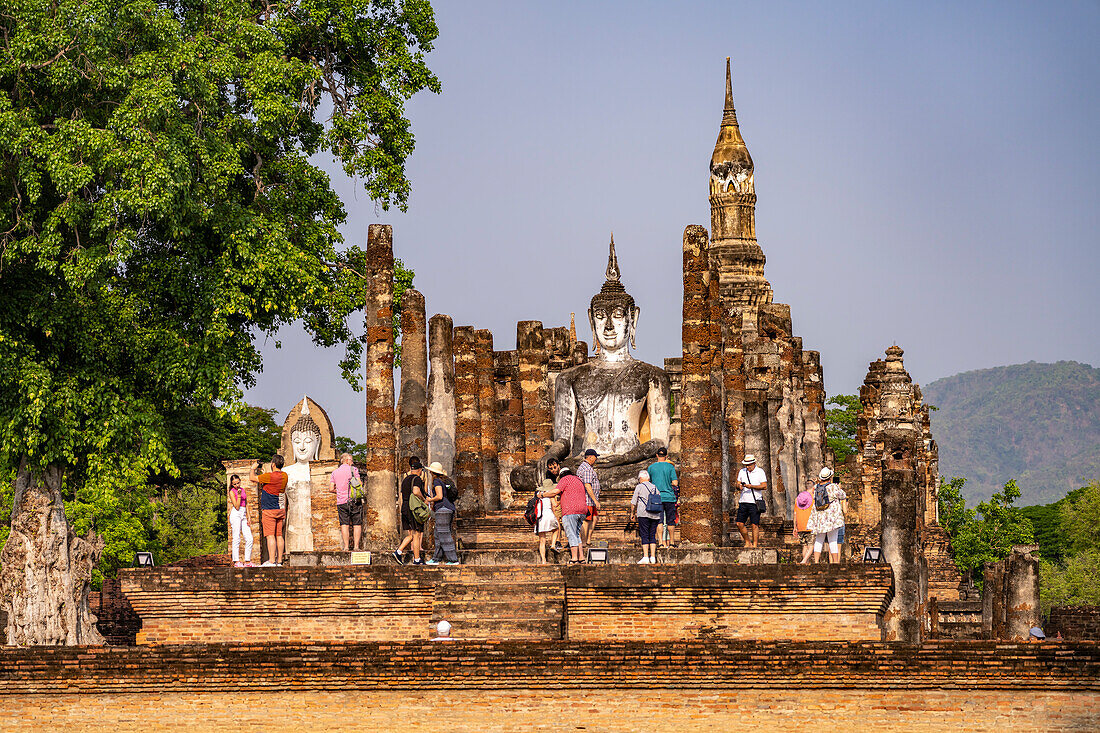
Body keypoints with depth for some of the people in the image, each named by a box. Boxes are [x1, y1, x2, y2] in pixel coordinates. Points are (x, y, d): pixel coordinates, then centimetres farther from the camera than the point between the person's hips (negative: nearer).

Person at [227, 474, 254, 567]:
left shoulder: (243, 490, 16)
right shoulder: (232, 492, -2)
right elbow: (237, 507, -8)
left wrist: (248, 517, 9)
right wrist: (239, 496, -20)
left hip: (243, 515, 6)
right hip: (236, 514, -6)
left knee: (249, 539, -2)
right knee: (236, 539, -8)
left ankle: (247, 561, 1)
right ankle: (236, 561, -9)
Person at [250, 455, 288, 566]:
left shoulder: (269, 476, -17)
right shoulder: (285, 476, 4)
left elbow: (252, 478, -10)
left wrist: (253, 469, 10)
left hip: (269, 511, -7)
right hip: (281, 510, 7)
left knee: (270, 536, -9)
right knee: (279, 535, 8)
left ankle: (271, 560, -15)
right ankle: (279, 560, 9)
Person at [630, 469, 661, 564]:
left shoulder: (639, 487, 1)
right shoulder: (655, 487, 14)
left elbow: (633, 502, 1)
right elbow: (661, 503, 16)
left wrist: (632, 513, 12)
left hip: (644, 514, -5)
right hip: (655, 515, 5)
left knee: (644, 536, -5)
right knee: (652, 536, 9)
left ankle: (645, 557, -13)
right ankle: (653, 557, 5)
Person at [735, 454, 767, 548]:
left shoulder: (760, 472, -1)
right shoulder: (742, 472, 13)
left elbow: (764, 486, -7)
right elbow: (738, 484, 15)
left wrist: (751, 486, -19)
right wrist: (739, 486, -10)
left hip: (754, 502, -5)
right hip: (743, 501, 5)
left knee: (754, 525, -7)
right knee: (739, 524, 0)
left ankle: (755, 545, -2)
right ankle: (747, 542, 16)